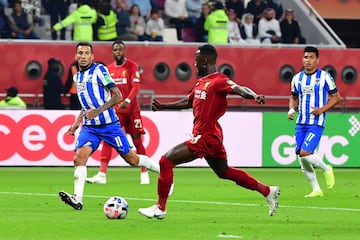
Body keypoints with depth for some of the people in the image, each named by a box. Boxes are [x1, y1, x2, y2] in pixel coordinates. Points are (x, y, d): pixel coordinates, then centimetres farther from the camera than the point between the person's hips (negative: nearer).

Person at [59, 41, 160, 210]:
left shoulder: (99, 70, -10)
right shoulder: (77, 76, 12)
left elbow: (118, 96, -15)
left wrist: (98, 111, -25)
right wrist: (77, 122, 18)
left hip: (109, 124, -5)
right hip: (89, 127, 5)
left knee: (131, 158, 5)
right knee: (79, 157, -19)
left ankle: (163, 171, 28)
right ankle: (77, 199, -27)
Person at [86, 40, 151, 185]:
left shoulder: (132, 66, -5)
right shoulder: (109, 69, 8)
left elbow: (136, 86, -15)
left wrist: (128, 101, -30)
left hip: (131, 109, -3)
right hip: (115, 110, 3)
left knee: (137, 141, 3)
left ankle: (144, 173, 16)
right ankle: (102, 174, -14)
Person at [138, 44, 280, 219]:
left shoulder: (218, 81, -14)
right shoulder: (201, 82, 14)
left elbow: (239, 89, -29)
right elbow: (189, 101, 29)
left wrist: (255, 96, -49)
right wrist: (163, 106, 30)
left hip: (206, 137, -10)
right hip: (212, 136, 10)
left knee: (166, 161, -11)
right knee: (224, 172, 22)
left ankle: (160, 208, -5)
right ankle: (268, 191, 27)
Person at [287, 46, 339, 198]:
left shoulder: (324, 77, -4)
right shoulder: (297, 78, 9)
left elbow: (335, 97, 0)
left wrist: (322, 109, -14)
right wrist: (291, 109, 1)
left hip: (316, 123, -6)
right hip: (301, 123, 6)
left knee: (305, 153, -19)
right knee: (302, 159, 2)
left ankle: (326, 169, 8)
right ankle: (316, 190, 15)